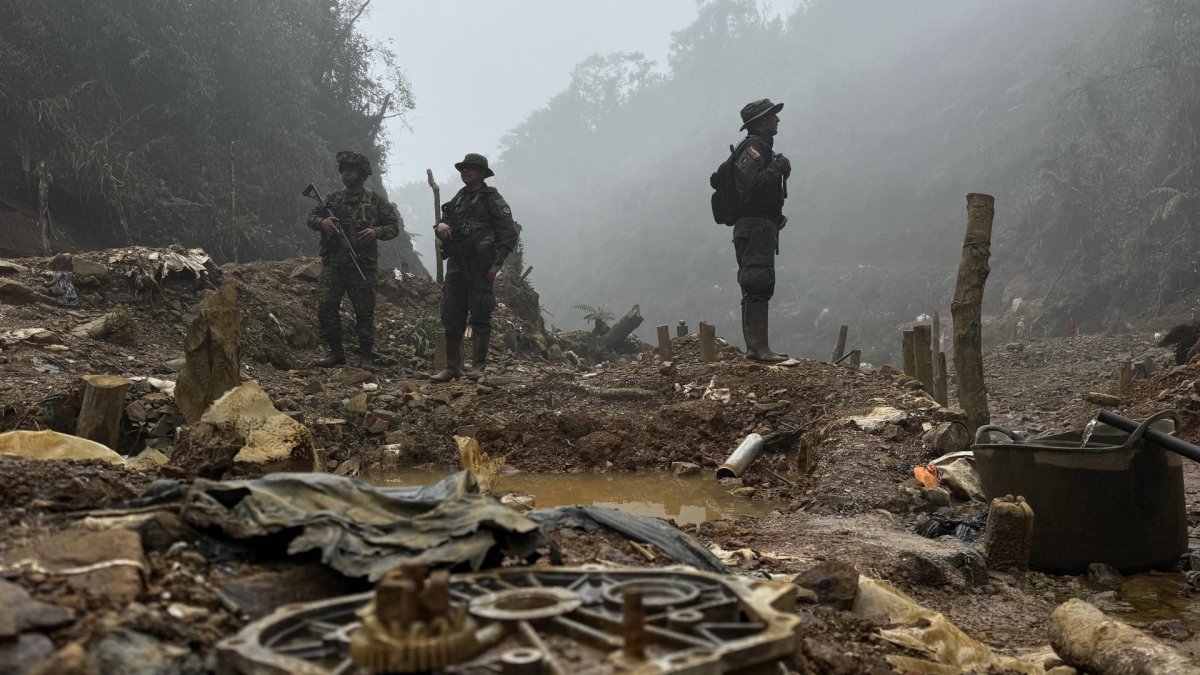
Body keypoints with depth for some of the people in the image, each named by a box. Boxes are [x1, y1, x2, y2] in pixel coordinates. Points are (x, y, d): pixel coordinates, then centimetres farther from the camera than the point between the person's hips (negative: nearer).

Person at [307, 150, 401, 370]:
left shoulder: (376, 201, 5)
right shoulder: (333, 198, 13)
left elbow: (394, 226, 6)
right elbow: (312, 217, 17)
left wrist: (376, 232, -13)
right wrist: (322, 222, -6)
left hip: (363, 265, -3)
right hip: (332, 263, 3)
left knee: (364, 311, 0)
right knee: (325, 307, -3)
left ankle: (366, 357, 8)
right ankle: (336, 352, 10)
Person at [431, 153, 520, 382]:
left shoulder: (492, 198, -2)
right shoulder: (459, 198, 18)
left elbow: (509, 233, -8)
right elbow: (445, 220, 21)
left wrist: (497, 263, -15)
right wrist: (440, 226, -4)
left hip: (479, 268, -7)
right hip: (456, 264, 7)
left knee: (480, 316, -3)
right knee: (451, 316, 6)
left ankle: (478, 366, 4)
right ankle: (453, 367, 13)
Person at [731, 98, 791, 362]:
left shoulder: (762, 147, 23)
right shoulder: (753, 146, -10)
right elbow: (753, 183, -24)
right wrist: (778, 168, -14)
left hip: (762, 226, 11)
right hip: (755, 225, -11)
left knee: (757, 288, 11)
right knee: (758, 287, -14)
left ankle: (754, 347, 15)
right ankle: (758, 348, -16)